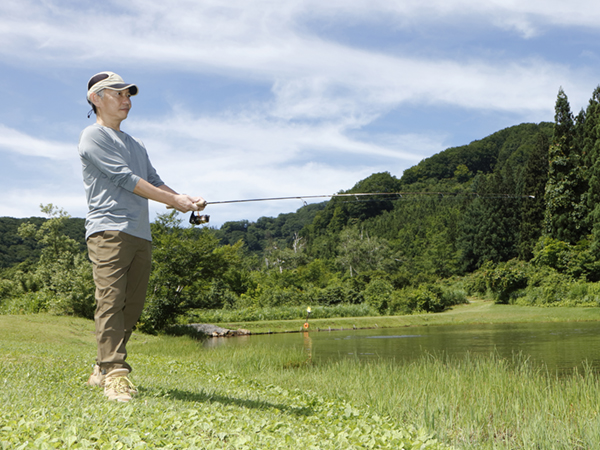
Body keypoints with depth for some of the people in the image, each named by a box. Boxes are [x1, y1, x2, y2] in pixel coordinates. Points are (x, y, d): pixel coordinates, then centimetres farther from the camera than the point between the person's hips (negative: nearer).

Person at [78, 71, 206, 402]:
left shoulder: (136, 145, 28)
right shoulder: (93, 137, 2)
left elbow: (155, 182, 20)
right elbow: (125, 179, -7)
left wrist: (189, 200, 1)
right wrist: (176, 200, -7)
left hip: (140, 235, 8)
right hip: (109, 230, -7)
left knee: (133, 306, 4)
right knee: (111, 301, -14)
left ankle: (103, 370, 13)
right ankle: (115, 374, -17)